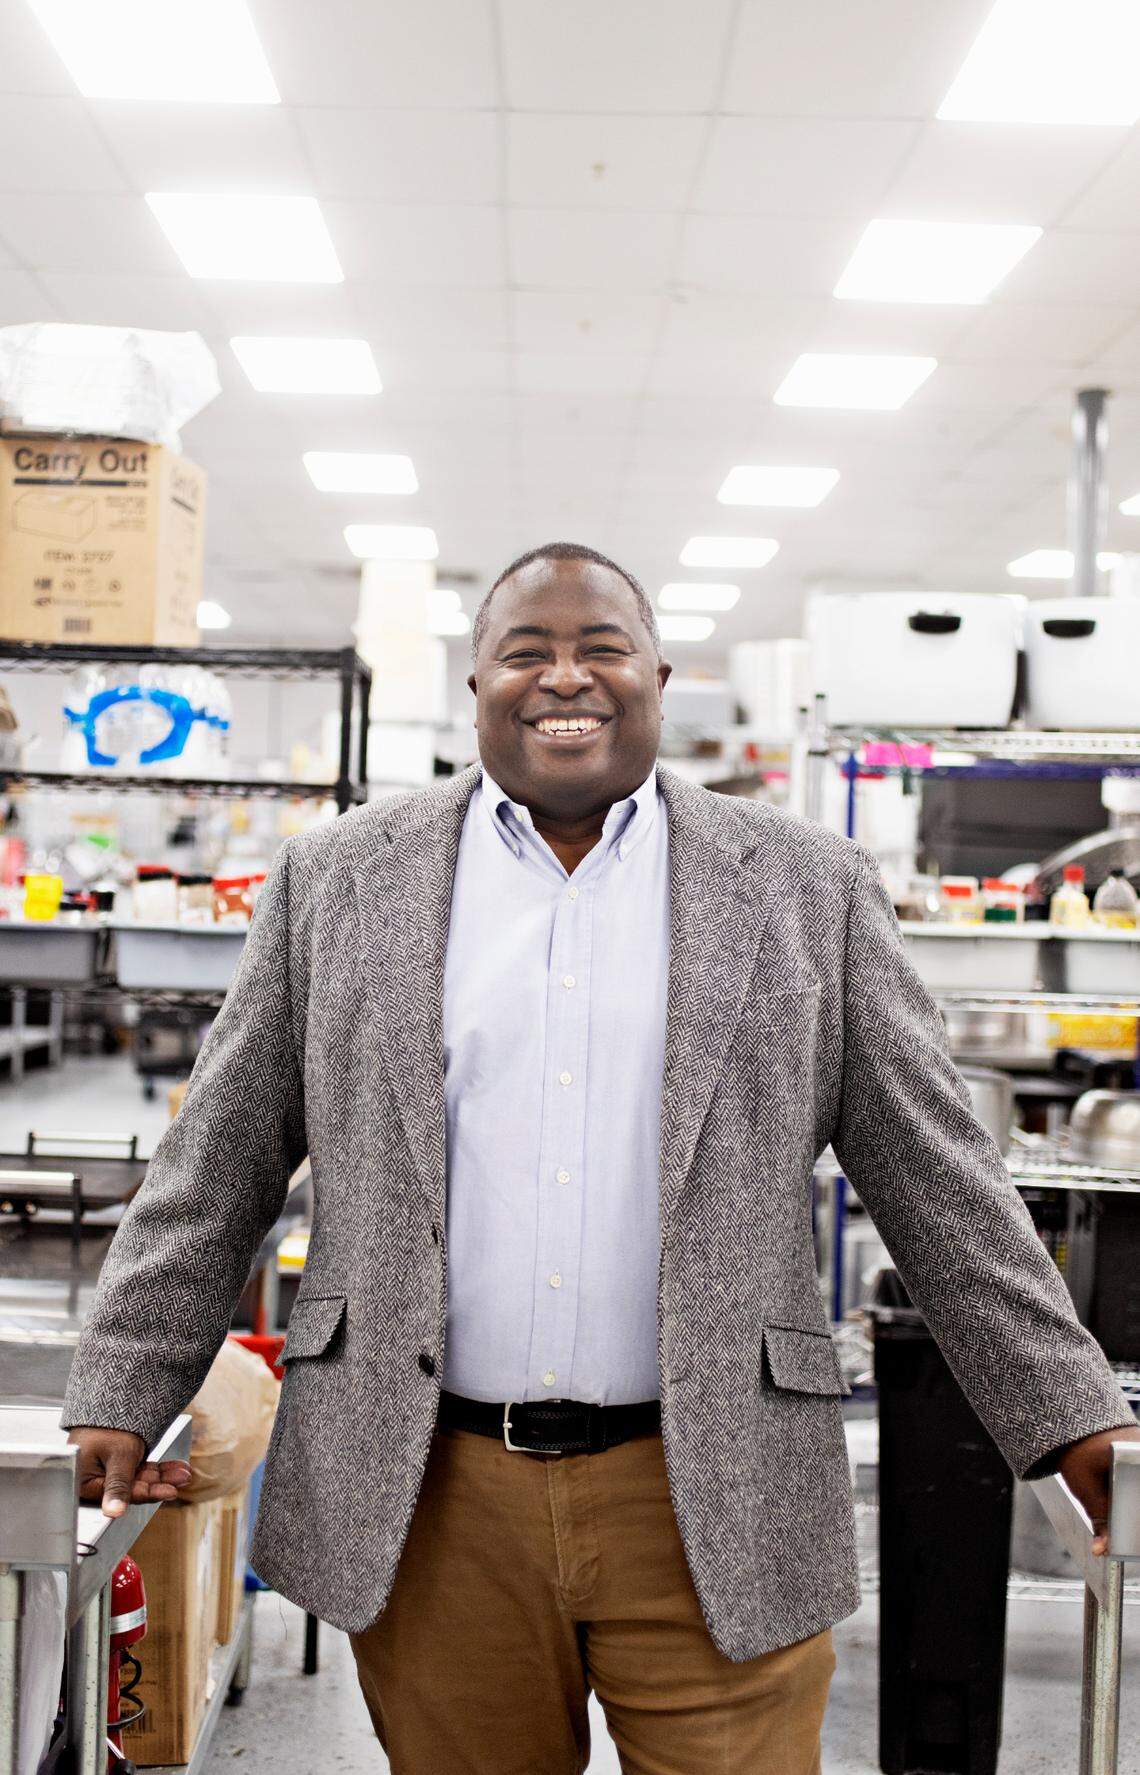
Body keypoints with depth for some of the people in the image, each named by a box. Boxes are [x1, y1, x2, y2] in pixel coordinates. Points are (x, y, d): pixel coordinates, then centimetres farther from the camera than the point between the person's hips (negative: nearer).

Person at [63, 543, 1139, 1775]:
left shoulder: (805, 889, 3)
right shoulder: (338, 880, 5)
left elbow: (934, 1178, 4)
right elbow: (213, 1173, 7)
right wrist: (120, 1400, 2)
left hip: (713, 1510, 0)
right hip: (428, 1500, 1)